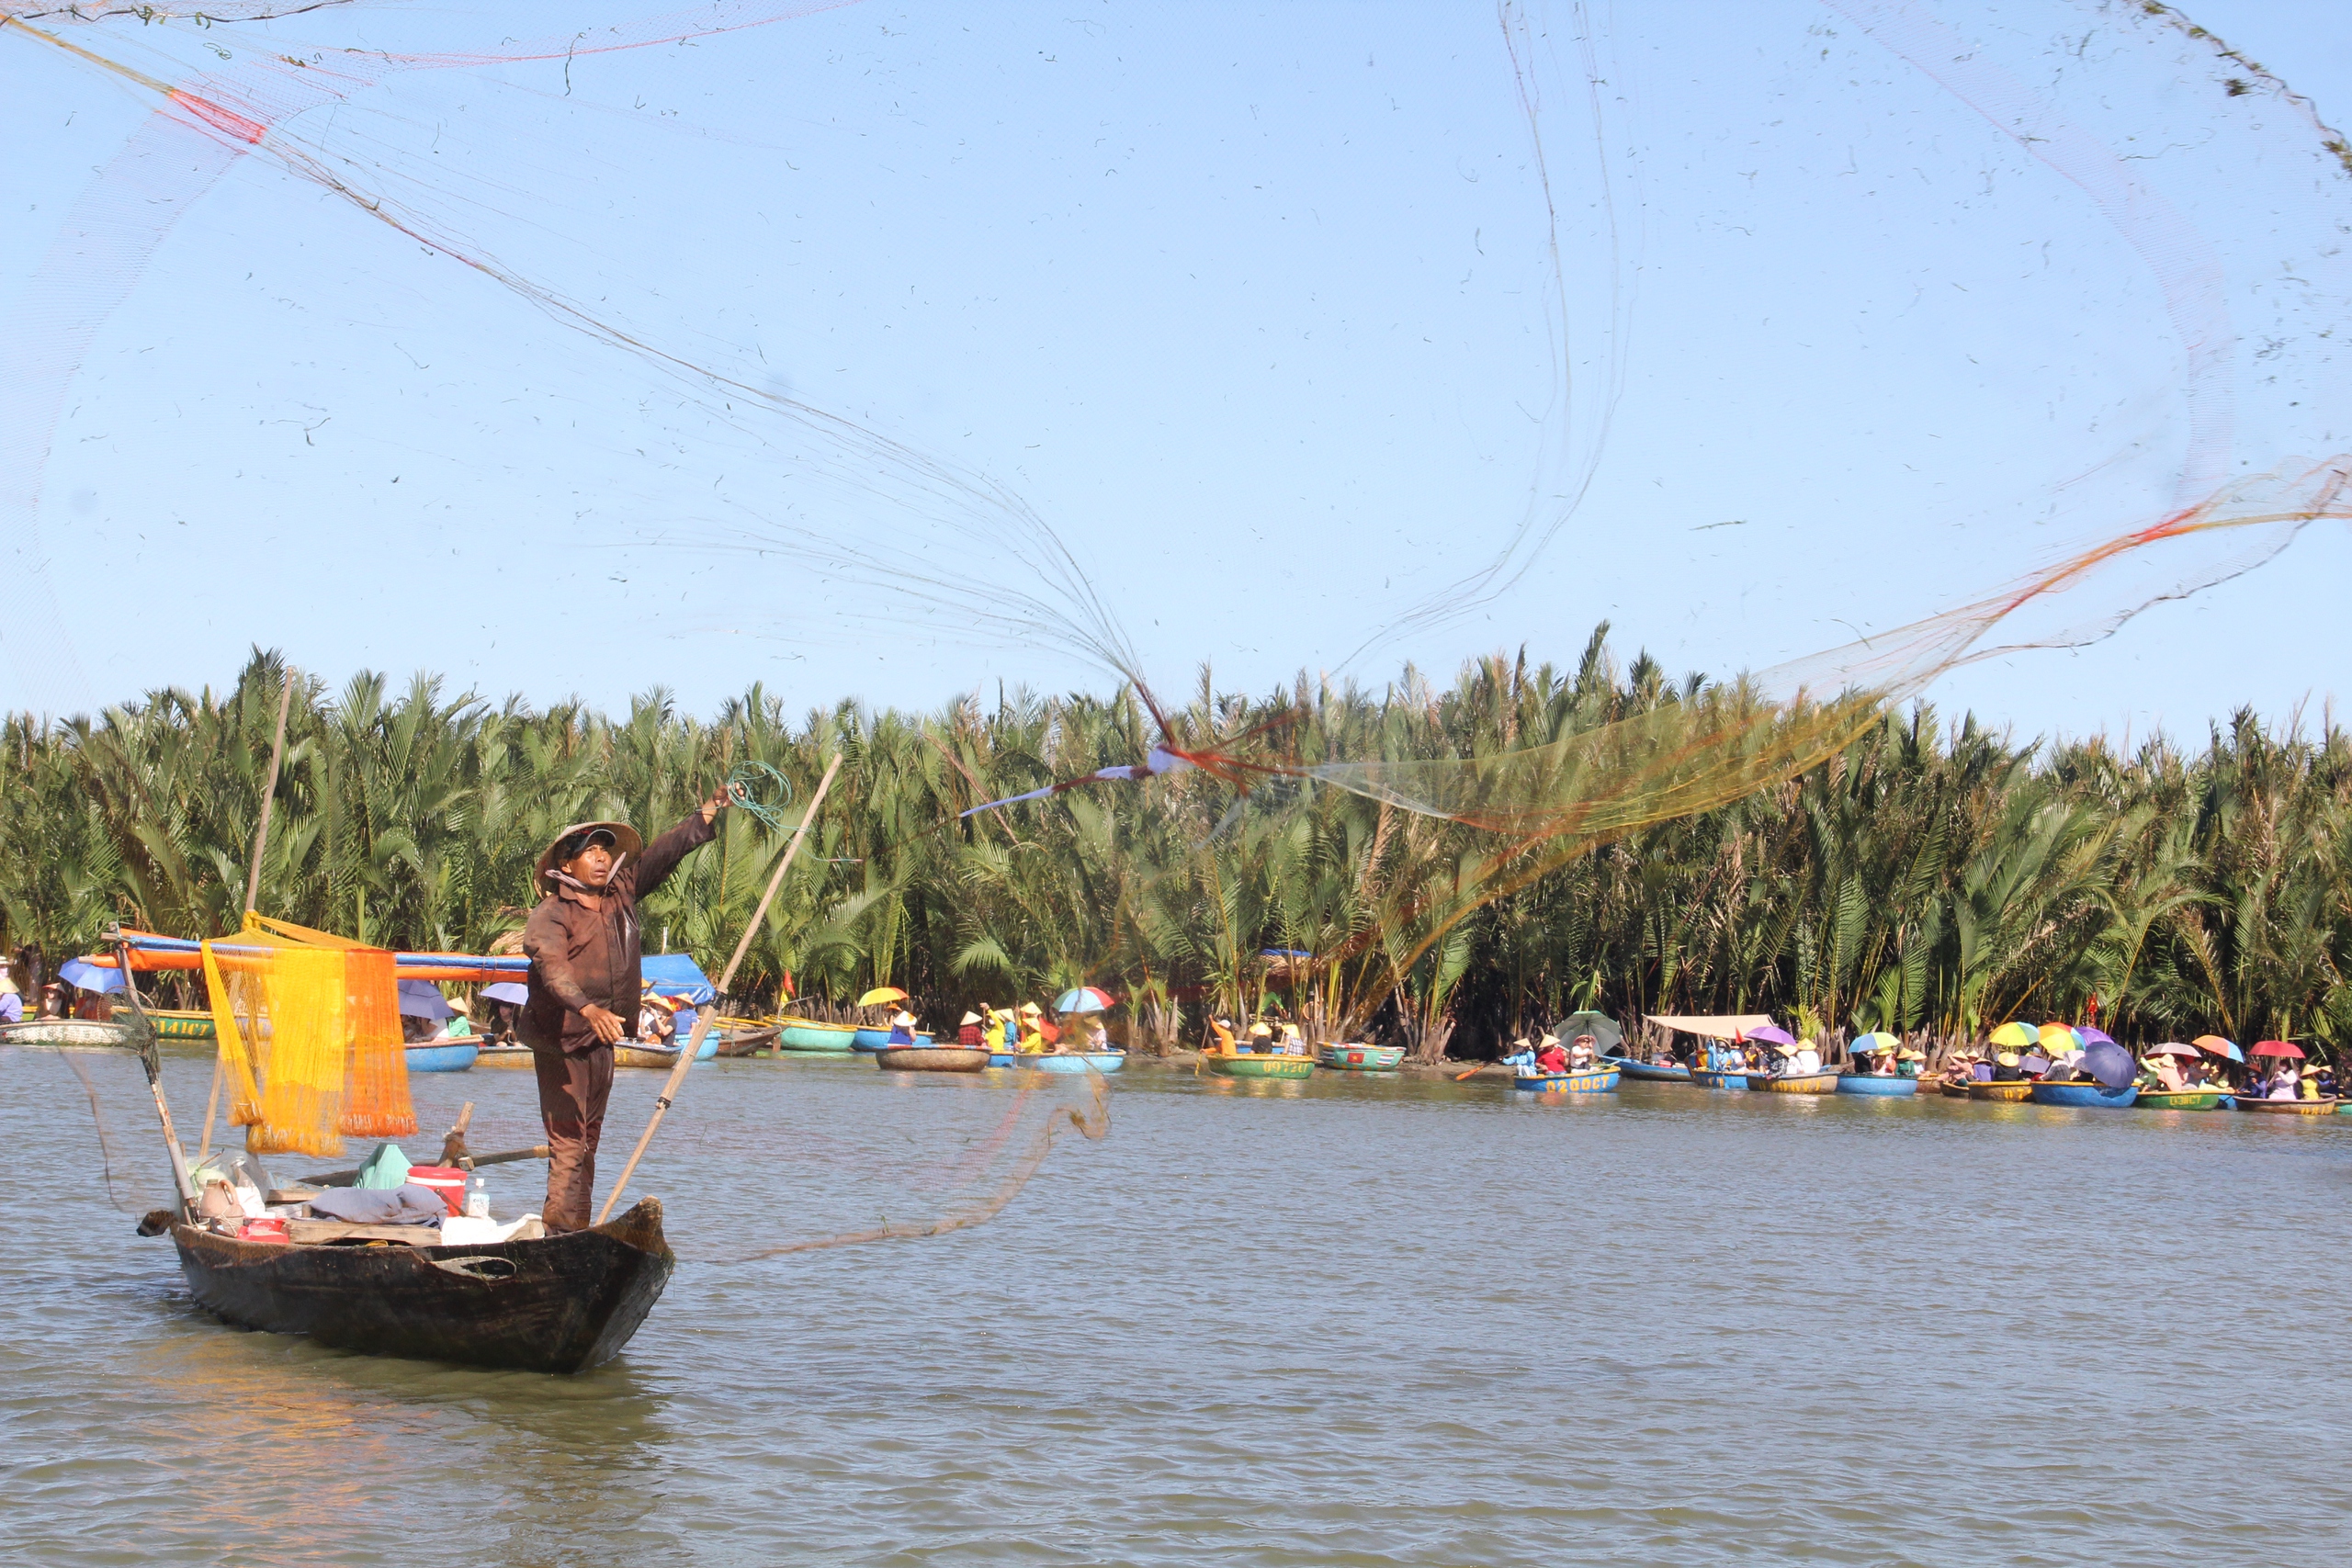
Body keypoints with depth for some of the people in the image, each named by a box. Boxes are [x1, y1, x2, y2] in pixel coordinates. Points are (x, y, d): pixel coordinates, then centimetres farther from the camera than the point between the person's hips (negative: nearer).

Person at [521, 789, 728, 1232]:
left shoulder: (622, 893, 8)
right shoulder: (549, 916, -13)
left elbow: (666, 851, 15)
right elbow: (553, 968, -29)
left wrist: (712, 809, 13)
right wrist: (589, 1010, -45)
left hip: (602, 1038, 8)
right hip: (561, 1040, -8)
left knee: (588, 1138, 12)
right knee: (569, 1141, -11)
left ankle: (579, 1231, 18)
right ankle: (559, 1231, -12)